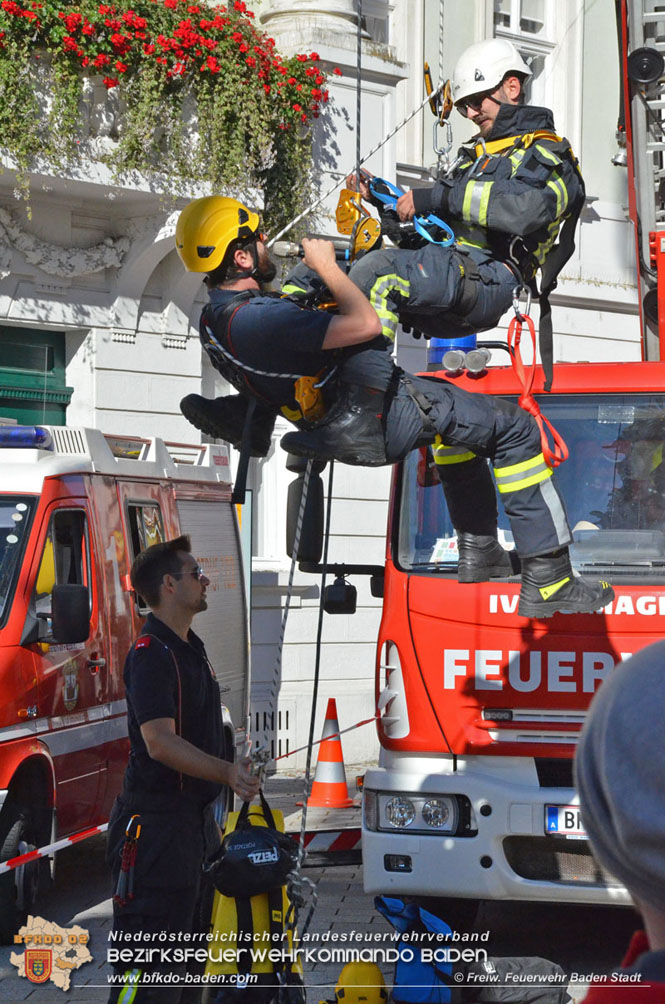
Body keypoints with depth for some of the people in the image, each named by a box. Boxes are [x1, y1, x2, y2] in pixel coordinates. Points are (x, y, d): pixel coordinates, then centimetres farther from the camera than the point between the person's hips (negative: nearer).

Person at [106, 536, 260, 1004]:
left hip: (194, 817, 10)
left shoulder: (190, 648, 15)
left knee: (189, 941, 16)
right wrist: (226, 772, -37)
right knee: (148, 951, -10)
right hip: (156, 820, -10)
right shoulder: (151, 654, -16)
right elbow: (159, 742, -27)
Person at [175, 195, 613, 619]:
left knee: (458, 410, 32)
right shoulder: (254, 321, -30)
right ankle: (548, 582, -3)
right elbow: (365, 324, -30)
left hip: (337, 424, 11)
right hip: (377, 418, -11)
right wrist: (325, 263, -17)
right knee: (516, 431, -2)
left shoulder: (215, 318, 2)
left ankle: (478, 549, 31)